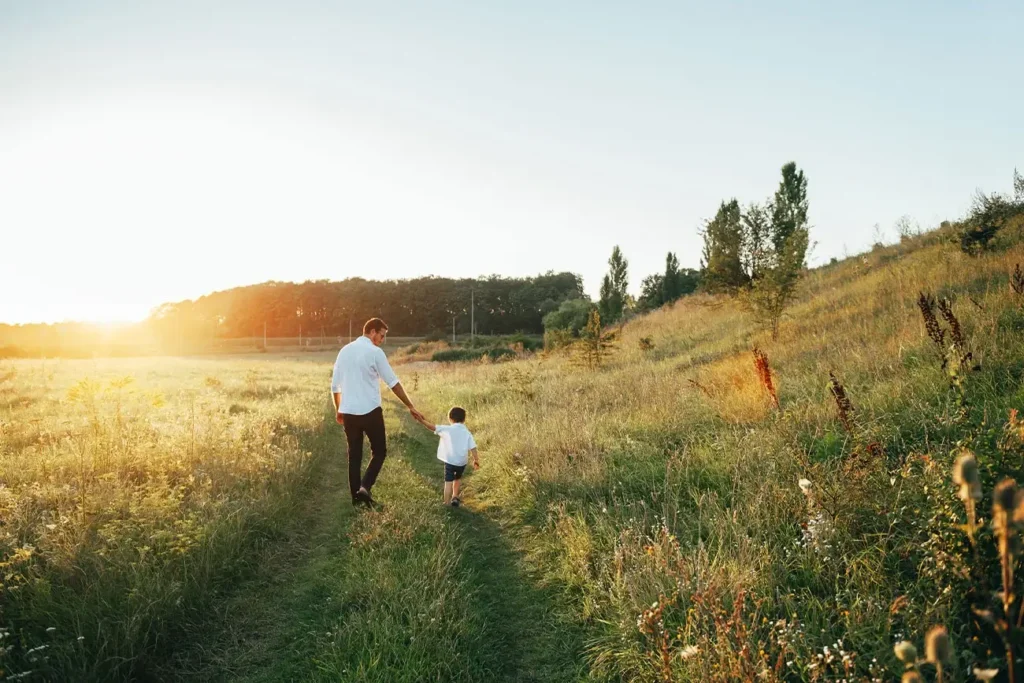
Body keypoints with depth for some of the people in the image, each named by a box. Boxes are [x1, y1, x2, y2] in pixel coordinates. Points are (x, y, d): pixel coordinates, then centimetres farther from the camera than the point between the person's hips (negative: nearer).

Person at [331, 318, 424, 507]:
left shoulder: (345, 350, 9)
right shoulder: (375, 352, -9)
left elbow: (335, 384, 13)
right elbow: (393, 382, -9)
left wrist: (338, 410, 24)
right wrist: (411, 407, -4)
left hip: (348, 412, 6)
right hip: (370, 411, -6)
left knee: (354, 454, 13)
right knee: (379, 451, 8)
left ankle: (356, 495, 16)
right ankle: (364, 487, -9)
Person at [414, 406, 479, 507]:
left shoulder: (447, 429, -5)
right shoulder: (467, 432, 2)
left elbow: (433, 427, -9)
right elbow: (473, 448, -2)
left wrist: (422, 421, -2)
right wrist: (476, 460, 7)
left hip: (450, 461, -3)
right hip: (462, 461, 3)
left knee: (448, 482, 2)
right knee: (458, 478, 27)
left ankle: (447, 504, 1)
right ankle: (455, 497, 30)